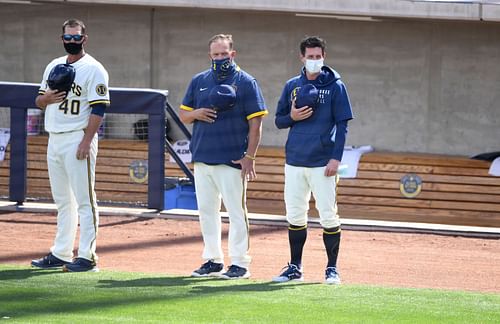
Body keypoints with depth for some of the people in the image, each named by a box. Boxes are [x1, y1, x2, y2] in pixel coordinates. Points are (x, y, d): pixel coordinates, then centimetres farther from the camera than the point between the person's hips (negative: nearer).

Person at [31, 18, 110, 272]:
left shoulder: (93, 69, -7)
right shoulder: (53, 67, 15)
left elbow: (98, 108, -13)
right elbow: (38, 101, 21)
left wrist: (86, 142, -20)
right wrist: (46, 98, -4)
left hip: (78, 138, -7)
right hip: (54, 138, 7)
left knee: (84, 200, -7)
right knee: (62, 201, 12)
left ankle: (87, 256, -8)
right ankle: (60, 254, 16)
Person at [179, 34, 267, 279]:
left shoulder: (246, 82, -2)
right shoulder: (199, 81, 13)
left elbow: (255, 122, -5)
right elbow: (183, 114, 17)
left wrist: (250, 156, -13)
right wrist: (196, 114, -7)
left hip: (232, 160, -5)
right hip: (202, 158, 5)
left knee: (236, 211, -5)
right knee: (206, 211, 8)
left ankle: (239, 263, -2)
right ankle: (212, 261, 16)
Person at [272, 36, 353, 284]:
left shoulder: (335, 86, 0)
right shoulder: (292, 86, 11)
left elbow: (342, 125, -3)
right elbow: (279, 121, 16)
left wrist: (336, 158, -13)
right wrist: (292, 117, -7)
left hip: (322, 162, -4)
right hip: (294, 161, 4)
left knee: (328, 216, -5)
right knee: (295, 215, 6)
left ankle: (332, 269, 3)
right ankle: (295, 268, 15)